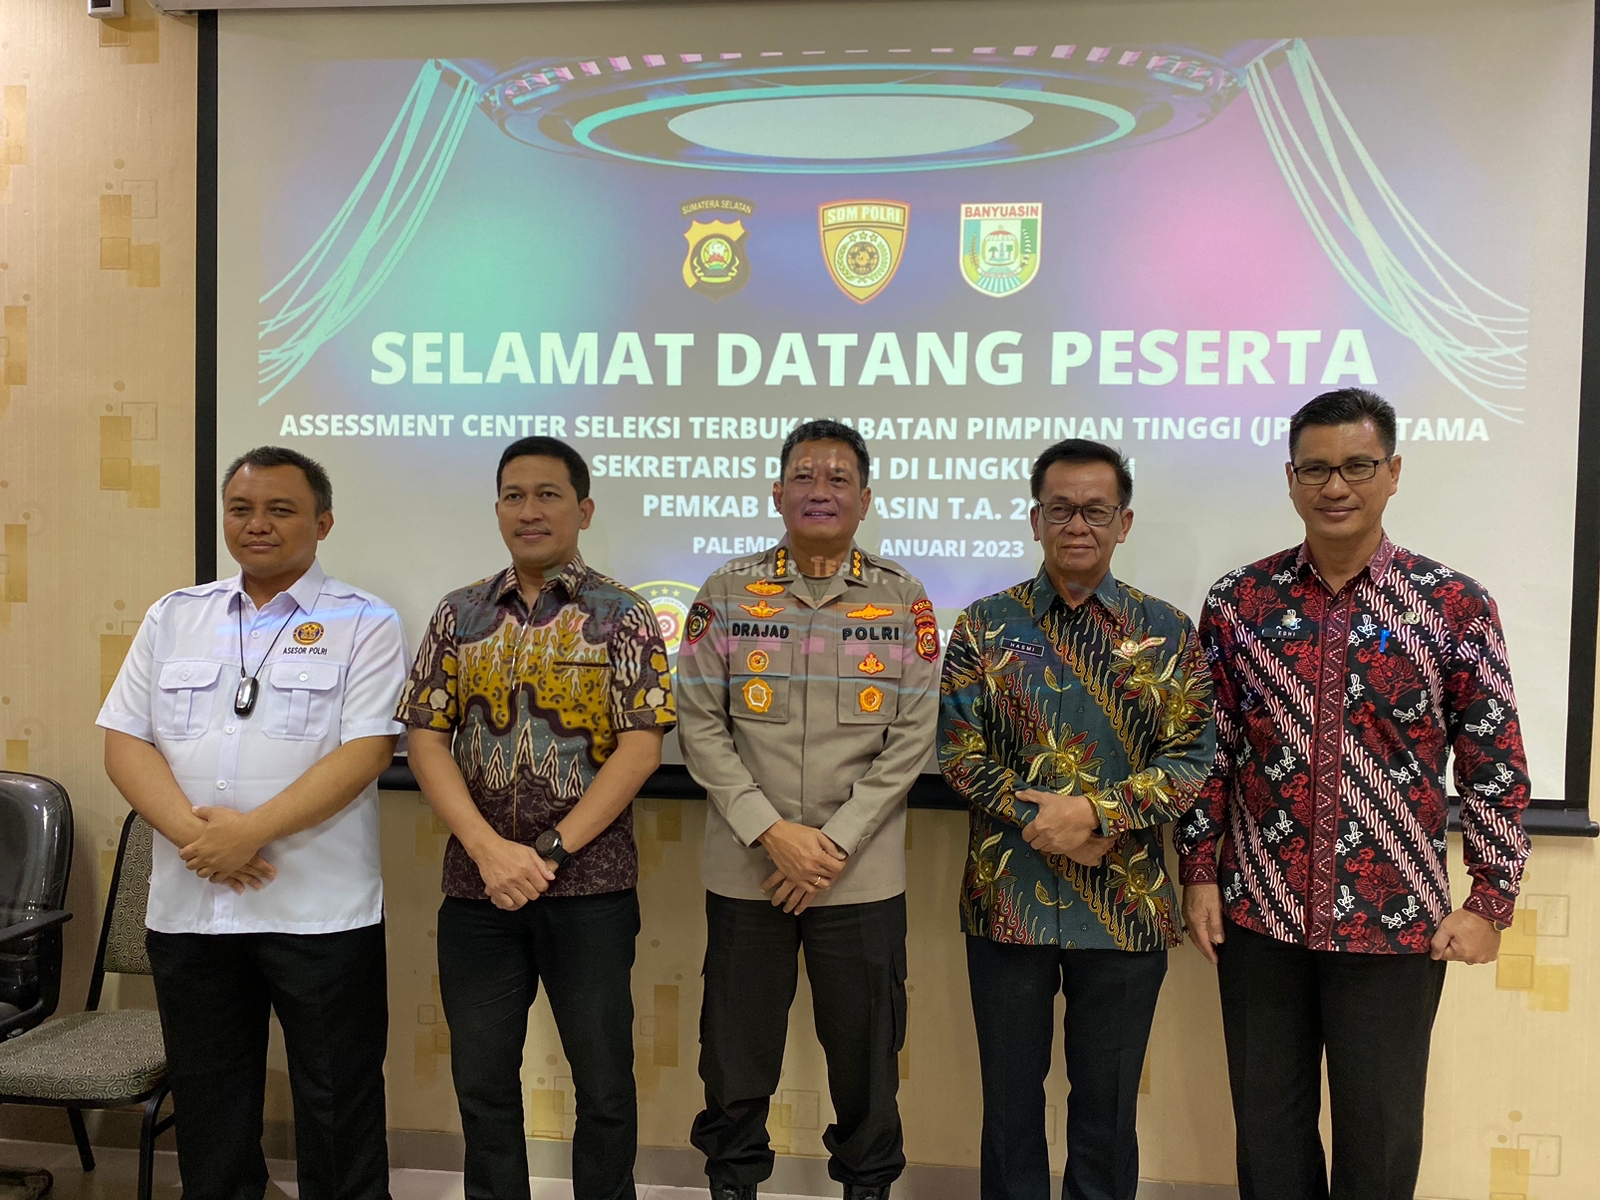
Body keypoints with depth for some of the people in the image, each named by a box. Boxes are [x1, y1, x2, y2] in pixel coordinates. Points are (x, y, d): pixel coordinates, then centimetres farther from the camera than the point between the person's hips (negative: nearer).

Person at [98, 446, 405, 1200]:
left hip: (320, 911, -4)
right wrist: (193, 831, -12)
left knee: (336, 1110, 7)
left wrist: (250, 830, -19)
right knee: (207, 1109, 17)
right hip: (188, 905, 4)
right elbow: (124, 743, 4)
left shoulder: (364, 624, -3)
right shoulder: (172, 618, 10)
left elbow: (364, 753, -12)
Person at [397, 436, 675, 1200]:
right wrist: (490, 849, -12)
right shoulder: (459, 615, 7)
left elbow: (641, 745, -9)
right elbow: (425, 739, 1)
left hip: (591, 886, -2)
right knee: (481, 1078, 13)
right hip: (475, 887, 3)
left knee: (603, 1078, 8)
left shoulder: (622, 617, -2)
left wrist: (551, 850, -14)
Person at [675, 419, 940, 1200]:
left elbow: (911, 738, -3)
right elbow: (701, 725, -2)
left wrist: (835, 843, -11)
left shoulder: (903, 601, 1)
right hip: (745, 870, 1)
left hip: (863, 876, 0)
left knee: (864, 1049, 12)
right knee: (737, 1049, 12)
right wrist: (771, 832, -12)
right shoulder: (728, 592, 2)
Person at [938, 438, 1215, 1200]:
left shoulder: (1165, 632, 2)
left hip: (1127, 905, 0)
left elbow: (1192, 756, -4)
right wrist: (1038, 823, -15)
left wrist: (1095, 813, -17)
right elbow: (958, 751, -2)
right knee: (1010, 1100, 13)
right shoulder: (985, 626, 2)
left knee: (1107, 1107, 13)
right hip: (1006, 899, 0)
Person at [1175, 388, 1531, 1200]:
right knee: (1268, 1129, 15)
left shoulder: (1456, 607, -4)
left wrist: (1491, 902, -4)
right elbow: (1210, 748, 4)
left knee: (1380, 1134, 13)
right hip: (1259, 916, 2)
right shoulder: (1237, 602, 0)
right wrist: (1199, 873, 2)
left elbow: (1495, 763, -1)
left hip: (1397, 923, -1)